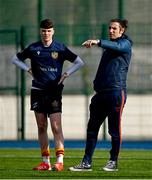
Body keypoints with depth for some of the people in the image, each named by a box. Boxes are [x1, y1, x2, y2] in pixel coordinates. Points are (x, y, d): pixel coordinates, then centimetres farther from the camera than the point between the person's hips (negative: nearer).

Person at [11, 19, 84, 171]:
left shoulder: (60, 48, -1)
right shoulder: (33, 48, 4)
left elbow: (79, 62, 7)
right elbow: (15, 59, 16)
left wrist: (66, 74, -2)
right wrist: (29, 69, 5)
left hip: (54, 90, -3)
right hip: (38, 90, 3)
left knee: (56, 126, -12)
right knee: (41, 127, 5)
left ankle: (59, 161, -15)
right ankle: (45, 162, 10)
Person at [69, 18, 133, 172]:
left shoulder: (125, 44, 0)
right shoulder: (108, 47, 23)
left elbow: (116, 46, -24)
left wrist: (98, 42, -38)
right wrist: (96, 85, 14)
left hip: (116, 91, -8)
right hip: (101, 92, 8)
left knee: (114, 129, -3)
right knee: (92, 127, 3)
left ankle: (113, 162, 7)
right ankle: (87, 163, 5)